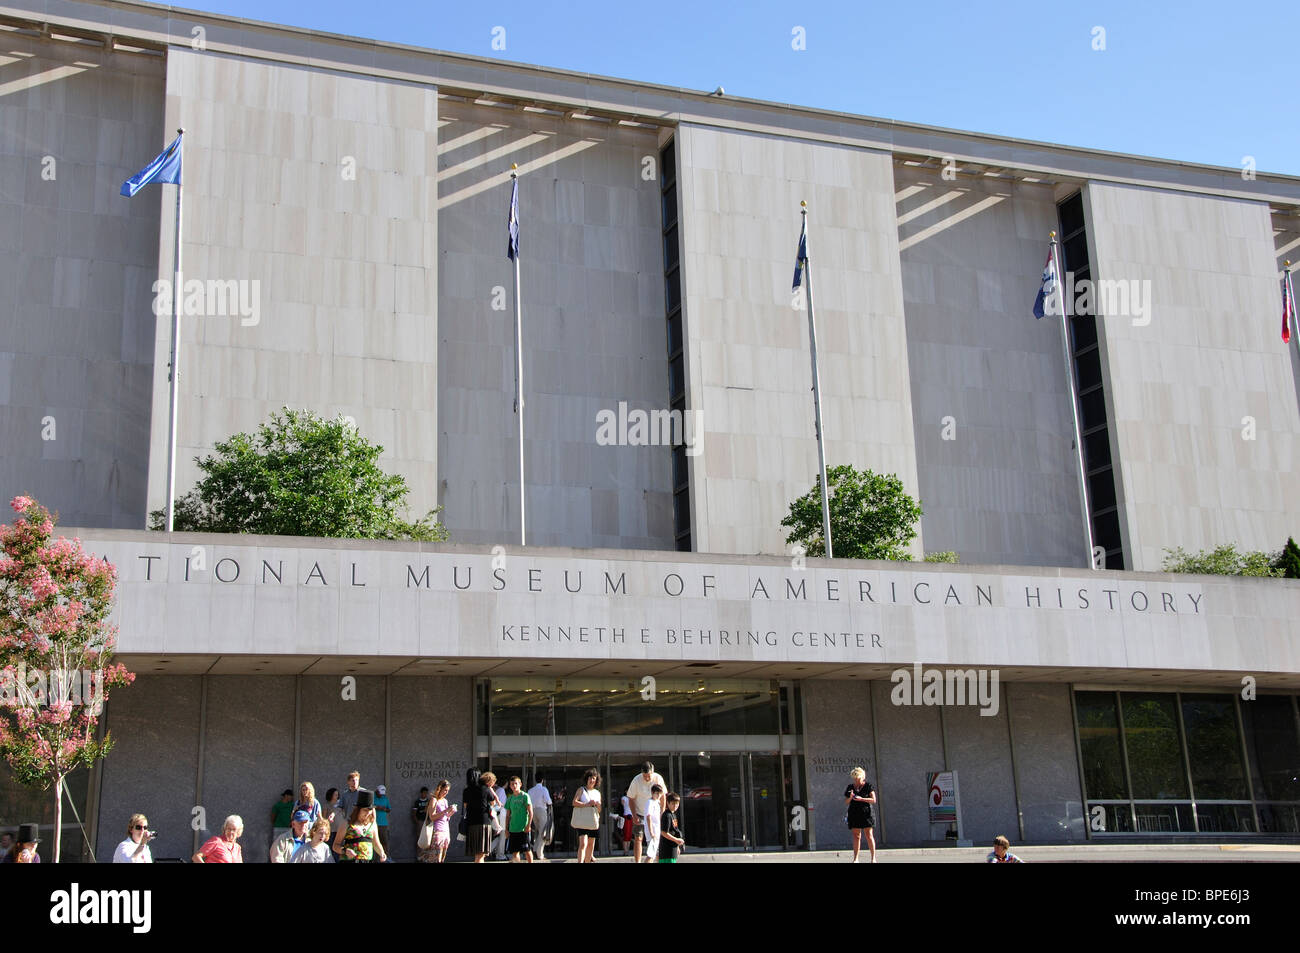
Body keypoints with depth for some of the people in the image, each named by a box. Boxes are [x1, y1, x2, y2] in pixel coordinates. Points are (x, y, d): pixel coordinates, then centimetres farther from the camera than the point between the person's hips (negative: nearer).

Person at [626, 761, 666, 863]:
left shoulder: (658, 779, -10)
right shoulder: (636, 780, -16)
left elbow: (662, 796, 4)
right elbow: (631, 799, -7)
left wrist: (662, 812, 2)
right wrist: (634, 815, -12)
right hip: (640, 814, -2)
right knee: (638, 838, -5)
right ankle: (637, 861, 1)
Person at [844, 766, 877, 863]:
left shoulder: (868, 786, 3)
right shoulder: (850, 787, 11)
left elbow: (873, 800, -4)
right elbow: (846, 803, 14)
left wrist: (861, 799, -14)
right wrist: (850, 798, -8)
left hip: (866, 813, -3)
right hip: (854, 814, 3)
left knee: (869, 835, -4)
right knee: (856, 836, 2)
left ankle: (873, 857, 1)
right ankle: (855, 859, 4)